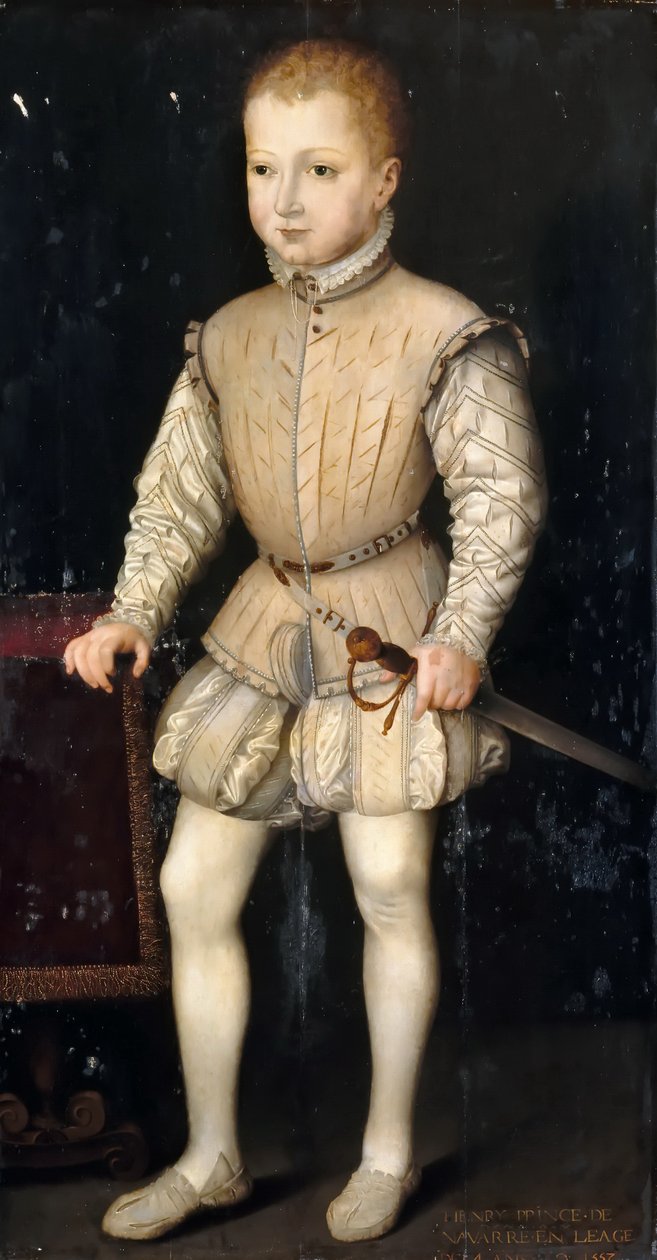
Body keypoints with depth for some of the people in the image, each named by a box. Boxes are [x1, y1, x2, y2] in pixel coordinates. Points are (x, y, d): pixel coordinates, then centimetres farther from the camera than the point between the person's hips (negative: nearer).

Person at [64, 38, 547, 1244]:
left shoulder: (444, 338, -12)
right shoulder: (227, 340, 2)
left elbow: (502, 498, -11)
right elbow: (179, 494, 6)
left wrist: (462, 637, -22)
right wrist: (131, 614, -7)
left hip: (391, 635, -5)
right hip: (262, 634, 5)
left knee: (389, 885, 3)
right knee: (193, 889, 6)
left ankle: (389, 1148, 25)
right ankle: (211, 1155, 23)